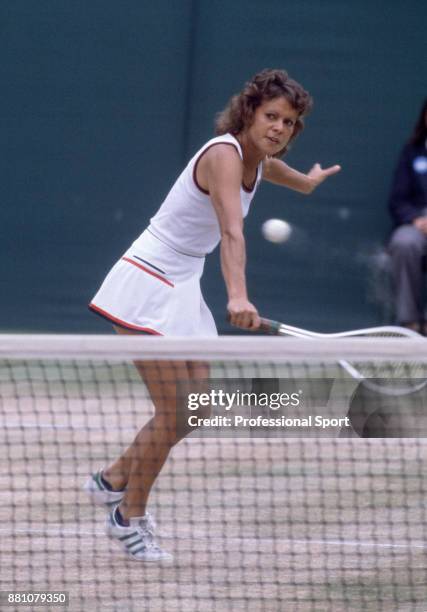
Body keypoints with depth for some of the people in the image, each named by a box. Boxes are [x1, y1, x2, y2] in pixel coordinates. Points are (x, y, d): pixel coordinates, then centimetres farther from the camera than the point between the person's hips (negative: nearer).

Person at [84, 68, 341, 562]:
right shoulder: (224, 154, -23)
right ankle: (129, 516, 7)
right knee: (174, 412, -10)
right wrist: (238, 297, -54)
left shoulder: (261, 163, 5)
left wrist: (307, 182, 56)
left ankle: (113, 480, 26)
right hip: (147, 285, -9)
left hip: (182, 289, 9)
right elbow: (232, 233, -40)